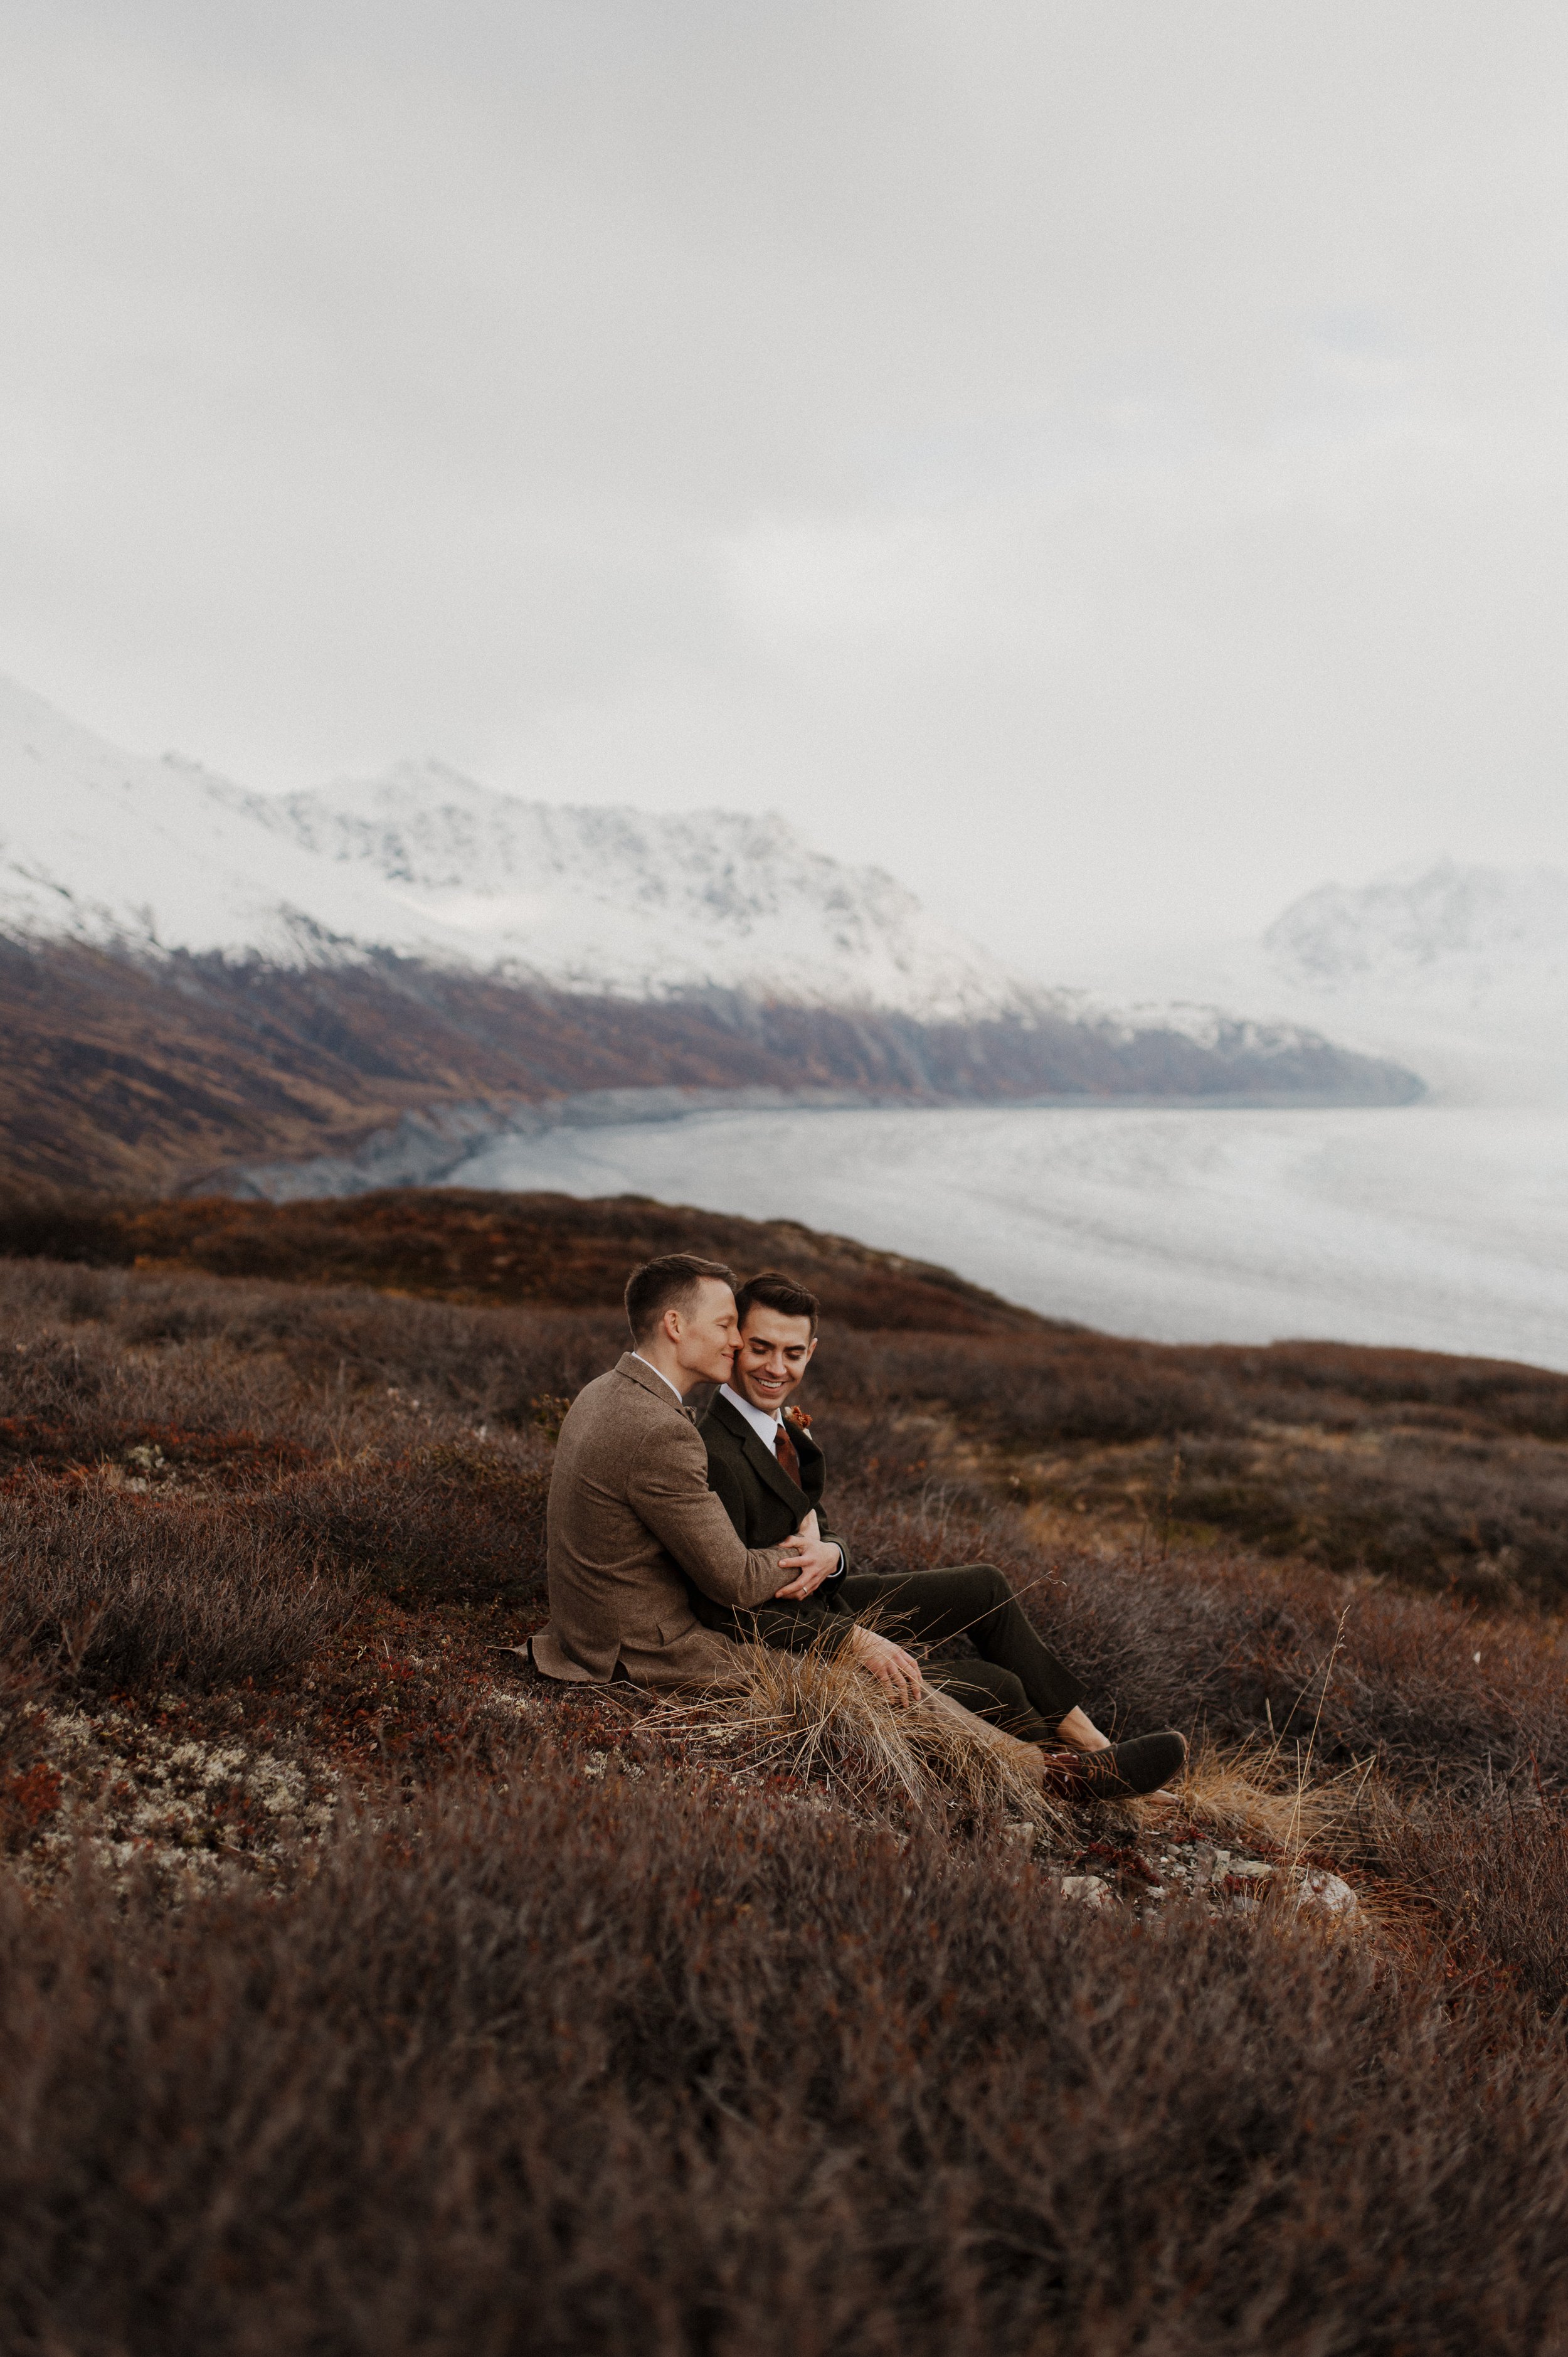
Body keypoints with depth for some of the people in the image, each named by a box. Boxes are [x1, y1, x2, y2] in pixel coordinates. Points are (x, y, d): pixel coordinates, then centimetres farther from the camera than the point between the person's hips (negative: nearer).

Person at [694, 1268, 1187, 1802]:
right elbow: (724, 1606, -29)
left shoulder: (784, 1427, 0)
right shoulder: (714, 1457, -30)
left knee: (985, 1586, 9)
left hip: (825, 1598, 9)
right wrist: (854, 1639, -28)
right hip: (795, 1652, -9)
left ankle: (1086, 1738, 18)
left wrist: (828, 1555, -19)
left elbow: (815, 1529, 8)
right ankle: (1080, 1768, 24)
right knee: (998, 1689, -6)